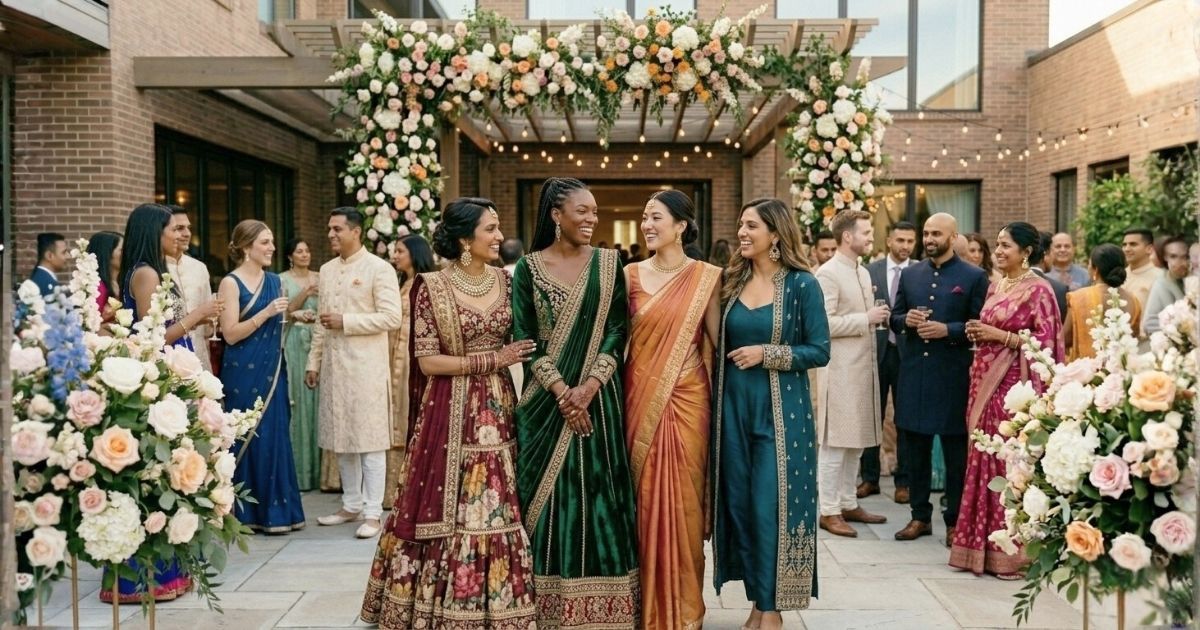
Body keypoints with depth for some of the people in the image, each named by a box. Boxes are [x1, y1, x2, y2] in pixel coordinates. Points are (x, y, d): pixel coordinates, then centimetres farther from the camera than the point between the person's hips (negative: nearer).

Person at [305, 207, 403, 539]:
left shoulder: (379, 269, -6)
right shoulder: (326, 270, 14)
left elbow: (392, 317, -14)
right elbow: (322, 322, 19)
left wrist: (345, 321, -15)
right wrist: (314, 361, 15)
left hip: (366, 366, -6)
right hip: (333, 365, 7)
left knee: (370, 440, -3)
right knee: (341, 439, 11)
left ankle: (372, 513, 4)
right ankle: (351, 505, 23)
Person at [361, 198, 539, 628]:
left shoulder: (506, 282, 5)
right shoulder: (433, 288, -7)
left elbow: (522, 342, 14)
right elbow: (428, 361, -10)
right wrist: (491, 358, -14)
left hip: (497, 408, 4)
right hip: (450, 412, -4)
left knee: (496, 509, 6)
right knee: (445, 509, 2)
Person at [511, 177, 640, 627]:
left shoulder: (608, 263, 4)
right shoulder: (529, 267, 1)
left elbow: (618, 329, -1)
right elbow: (525, 337, -4)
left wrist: (589, 386, -13)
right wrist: (561, 391, -13)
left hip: (598, 396, 1)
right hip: (547, 399, -1)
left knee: (599, 494, 3)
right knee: (548, 496, 2)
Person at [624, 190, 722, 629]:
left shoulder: (706, 277, -1)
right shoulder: (631, 275, 5)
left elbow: (718, 339, 1)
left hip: (686, 398, -2)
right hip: (640, 396, 2)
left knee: (682, 496, 4)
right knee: (644, 496, 7)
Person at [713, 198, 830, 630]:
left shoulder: (802, 285, -6)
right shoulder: (733, 281, 8)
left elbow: (820, 351, -8)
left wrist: (766, 354, -16)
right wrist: (718, 396, 4)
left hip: (780, 410, -5)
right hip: (735, 408, 5)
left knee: (772, 507, -2)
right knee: (740, 504, 7)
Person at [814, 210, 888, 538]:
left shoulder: (863, 272, 15)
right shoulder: (828, 273, -12)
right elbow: (824, 324, -19)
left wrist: (876, 316, 7)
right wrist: (866, 319, -16)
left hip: (864, 367, 9)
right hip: (840, 371, -9)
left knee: (856, 442, 14)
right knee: (834, 444, -2)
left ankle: (848, 504, 24)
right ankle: (829, 511, 6)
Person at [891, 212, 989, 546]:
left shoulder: (974, 277, -2)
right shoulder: (909, 274, 11)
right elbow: (894, 318, 14)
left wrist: (947, 330, -18)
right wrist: (906, 320, -7)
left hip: (952, 376, -4)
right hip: (914, 373, 4)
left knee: (955, 452, 4)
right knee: (915, 449, 10)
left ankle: (955, 520, 15)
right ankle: (920, 515, 21)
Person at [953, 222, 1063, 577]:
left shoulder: (1037, 290, -8)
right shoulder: (995, 287, 15)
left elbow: (1045, 343, -12)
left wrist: (999, 335, -16)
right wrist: (978, 335, 4)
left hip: (1015, 386, -8)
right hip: (987, 383, 8)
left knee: (1011, 462, -4)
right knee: (984, 460, 8)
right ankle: (983, 546, 17)